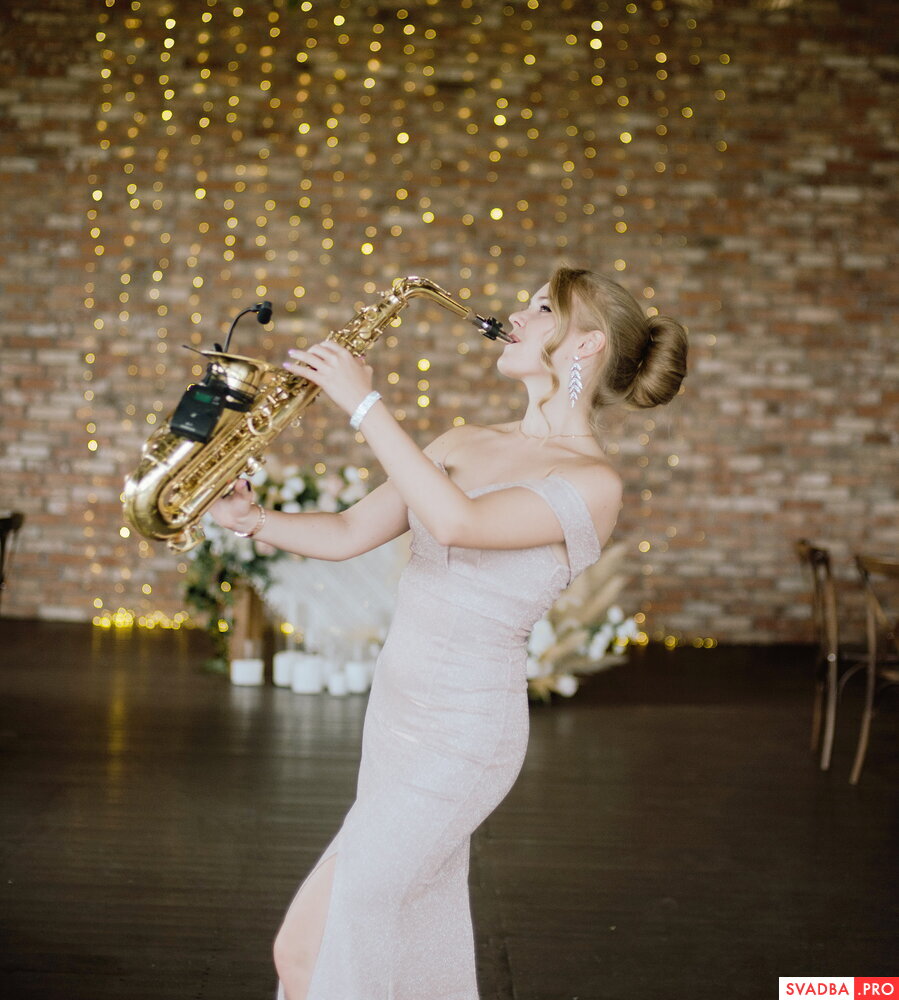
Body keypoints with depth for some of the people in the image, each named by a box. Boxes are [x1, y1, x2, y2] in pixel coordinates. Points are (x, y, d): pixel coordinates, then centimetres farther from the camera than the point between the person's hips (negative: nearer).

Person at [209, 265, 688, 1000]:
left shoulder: (593, 483, -14)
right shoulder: (464, 445, 9)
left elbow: (457, 523, -29)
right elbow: (350, 534, 8)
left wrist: (364, 402, -24)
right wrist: (258, 520, -10)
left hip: (464, 730, -7)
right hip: (397, 711, 8)